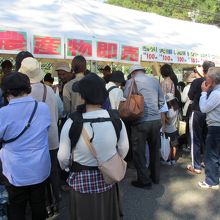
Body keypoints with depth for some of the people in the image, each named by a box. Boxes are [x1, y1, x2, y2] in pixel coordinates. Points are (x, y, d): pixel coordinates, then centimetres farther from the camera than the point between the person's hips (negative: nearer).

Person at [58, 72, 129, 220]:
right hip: (108, 179, 3)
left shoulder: (71, 123, -23)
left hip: (82, 182, -2)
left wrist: (65, 168, 12)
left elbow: (63, 158, -12)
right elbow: (124, 149, -2)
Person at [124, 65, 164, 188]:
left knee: (139, 152, 7)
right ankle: (155, 177, 34)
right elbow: (162, 101, 10)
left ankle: (145, 181, 15)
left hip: (140, 122, -5)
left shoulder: (131, 82, -4)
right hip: (156, 120, 5)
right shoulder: (155, 81, 8)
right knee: (155, 149, 20)